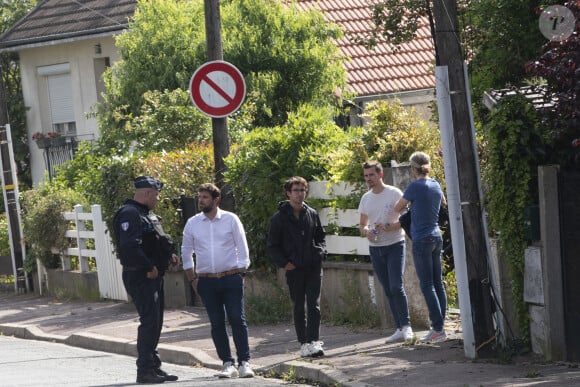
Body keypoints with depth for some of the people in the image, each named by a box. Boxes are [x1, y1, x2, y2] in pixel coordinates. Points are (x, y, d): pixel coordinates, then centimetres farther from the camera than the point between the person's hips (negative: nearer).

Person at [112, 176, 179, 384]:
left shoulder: (147, 214, 17)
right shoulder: (130, 214, -17)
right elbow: (129, 247, -27)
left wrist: (168, 255, 11)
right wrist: (149, 267, -22)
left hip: (153, 276, 10)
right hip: (140, 277, -10)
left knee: (155, 323, 14)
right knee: (149, 322, -11)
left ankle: (153, 367, 20)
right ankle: (145, 370, -8)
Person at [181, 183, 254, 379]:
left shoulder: (231, 219, 0)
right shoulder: (192, 223, 5)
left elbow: (242, 249, 2)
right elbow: (186, 252, 14)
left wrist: (240, 275, -2)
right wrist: (193, 279, 9)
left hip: (231, 278, -2)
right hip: (206, 280, 2)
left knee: (237, 319, -6)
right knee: (217, 323, 2)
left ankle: (244, 362, -1)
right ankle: (227, 363, 8)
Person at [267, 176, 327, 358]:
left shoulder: (312, 214, 8)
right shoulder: (279, 218, -1)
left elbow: (320, 236, 19)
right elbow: (273, 245, 2)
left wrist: (320, 252, 1)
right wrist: (284, 262, -8)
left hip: (313, 267, 1)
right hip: (293, 268, -1)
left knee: (314, 305, -8)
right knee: (298, 307, 6)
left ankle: (313, 342, -13)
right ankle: (303, 343, 12)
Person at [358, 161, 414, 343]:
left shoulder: (394, 193, -7)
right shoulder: (366, 198, 11)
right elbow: (362, 224, 17)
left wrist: (388, 227, -24)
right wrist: (366, 231, -7)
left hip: (395, 245, -6)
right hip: (375, 247, 6)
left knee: (396, 286, -17)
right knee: (388, 291, 6)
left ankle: (406, 326, -10)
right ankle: (400, 329, 10)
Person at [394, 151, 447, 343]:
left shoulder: (415, 186, -13)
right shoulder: (435, 185, 8)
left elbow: (397, 208, -3)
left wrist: (406, 204, 19)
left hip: (422, 240, -7)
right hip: (436, 237, 7)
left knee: (427, 285, -6)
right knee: (438, 284, 9)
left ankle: (438, 329, -10)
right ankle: (438, 328, 11)